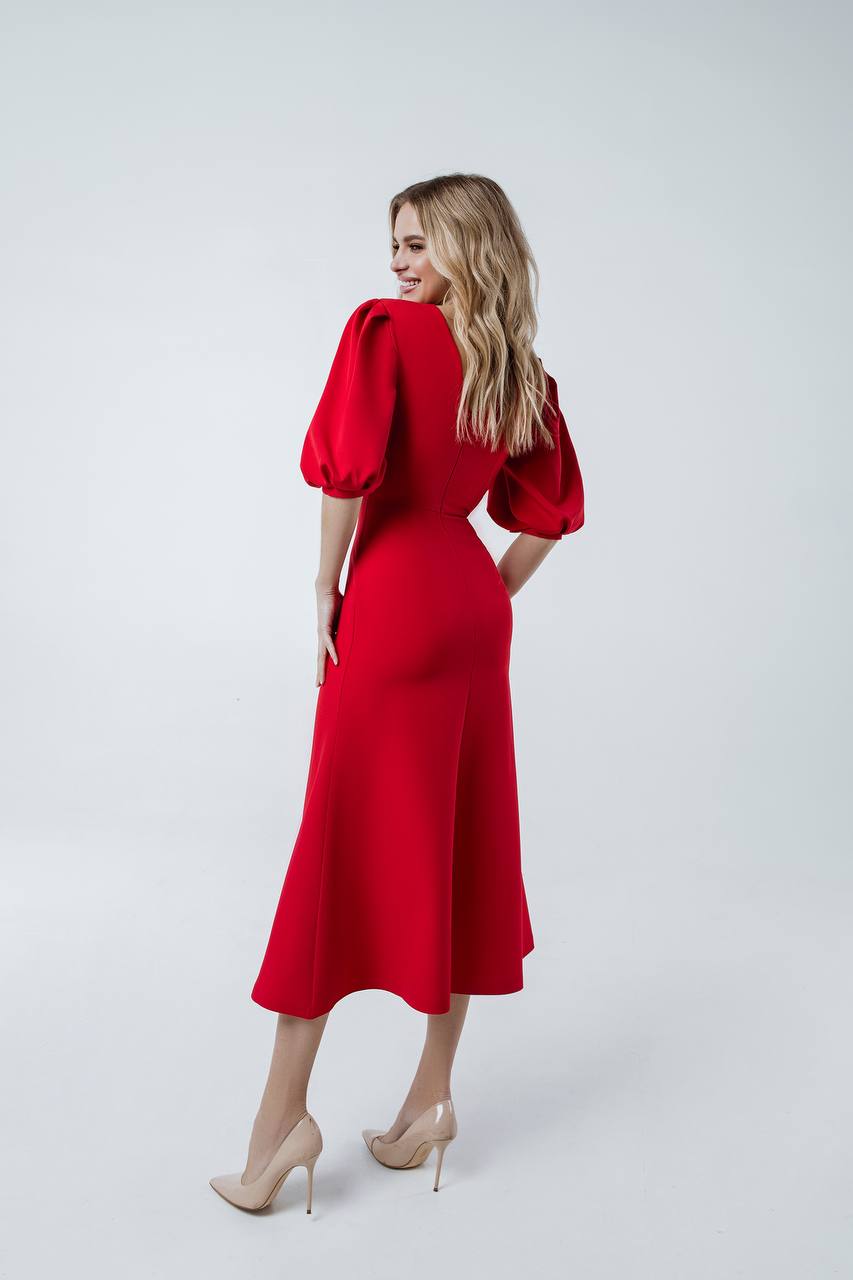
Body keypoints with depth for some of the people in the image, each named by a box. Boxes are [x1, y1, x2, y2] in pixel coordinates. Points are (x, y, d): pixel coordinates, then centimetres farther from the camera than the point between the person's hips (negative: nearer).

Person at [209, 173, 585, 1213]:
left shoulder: (384, 329, -7)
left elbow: (347, 467, -17)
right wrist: (487, 602, 18)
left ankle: (285, 1114, 9)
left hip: (393, 603, -6)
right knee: (461, 849, 10)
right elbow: (548, 513, 14)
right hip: (475, 613, 7)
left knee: (344, 845, 0)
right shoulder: (523, 371, 12)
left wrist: (325, 592, -7)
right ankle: (431, 1096, 21)